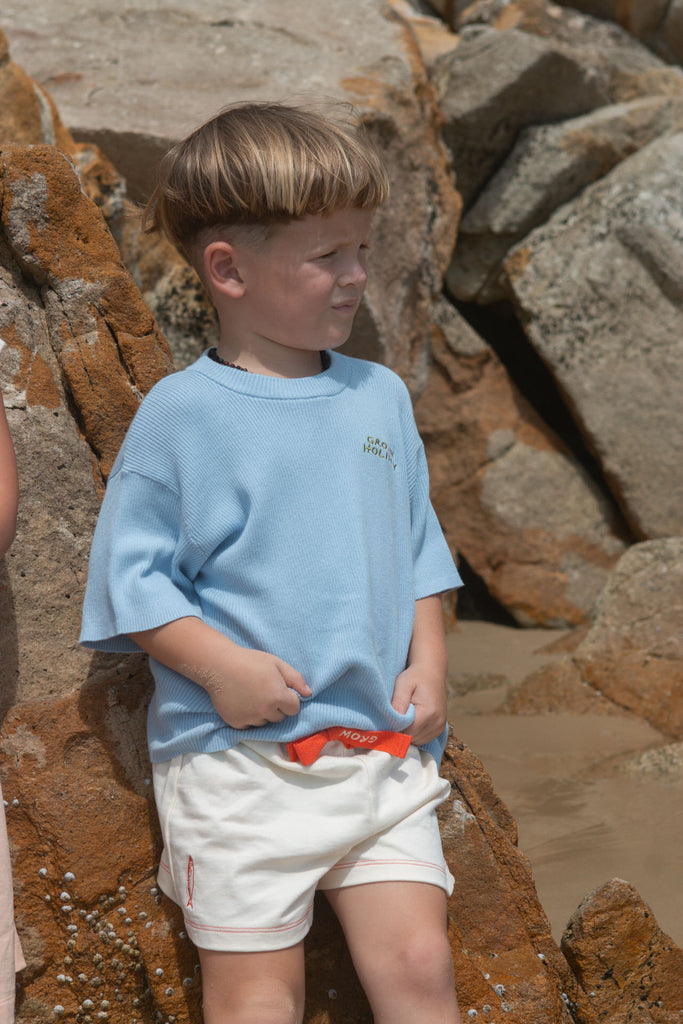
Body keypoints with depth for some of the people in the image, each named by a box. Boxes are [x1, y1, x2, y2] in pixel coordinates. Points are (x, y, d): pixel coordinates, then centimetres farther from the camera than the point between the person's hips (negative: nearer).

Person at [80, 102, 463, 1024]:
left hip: (383, 745, 4)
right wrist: (220, 666, -18)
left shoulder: (381, 396, 9)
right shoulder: (181, 414, -7)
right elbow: (131, 574, -6)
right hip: (239, 755, -4)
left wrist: (427, 662, 3)